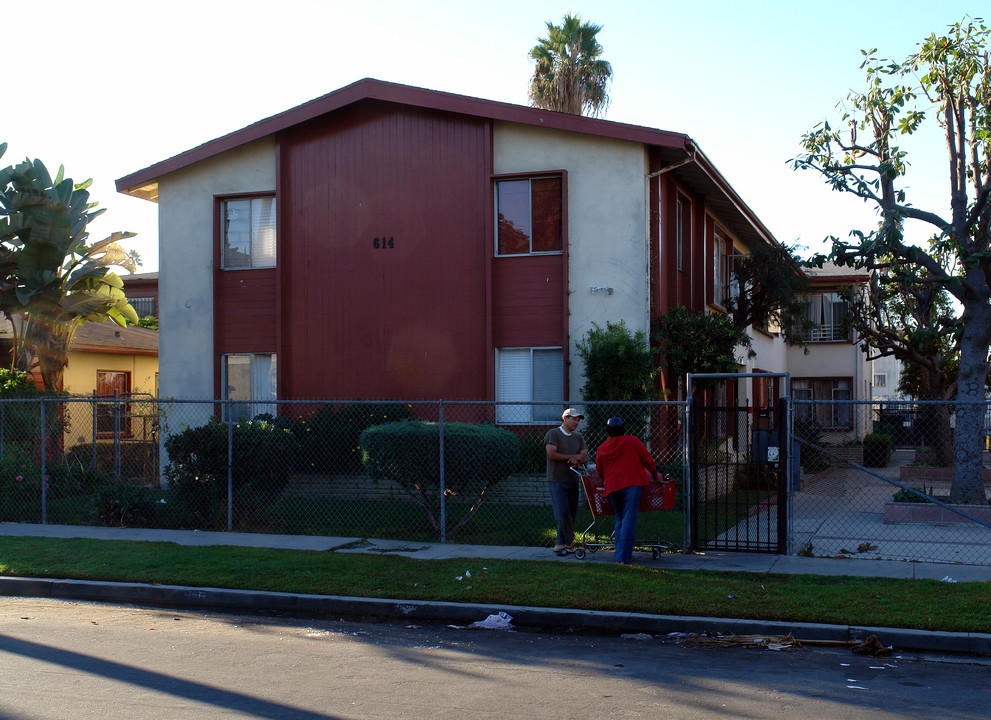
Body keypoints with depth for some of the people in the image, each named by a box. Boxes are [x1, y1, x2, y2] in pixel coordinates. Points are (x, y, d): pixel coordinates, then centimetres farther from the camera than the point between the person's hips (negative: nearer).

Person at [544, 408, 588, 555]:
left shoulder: (578, 438, 18)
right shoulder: (553, 434, -1)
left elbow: (585, 457, 10)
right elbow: (551, 454, -13)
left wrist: (577, 459, -14)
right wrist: (572, 457, -6)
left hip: (572, 481, 6)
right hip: (556, 481, -6)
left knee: (571, 514, 2)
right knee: (563, 513, -13)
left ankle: (561, 544, 8)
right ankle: (570, 542, -4)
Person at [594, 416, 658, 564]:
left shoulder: (601, 449, 17)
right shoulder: (632, 441, 7)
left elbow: (600, 473, 22)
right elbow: (648, 461, 6)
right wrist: (655, 476, 19)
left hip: (612, 487, 4)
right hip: (632, 484, -4)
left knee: (620, 520, 17)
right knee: (629, 520, -8)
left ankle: (619, 552, 13)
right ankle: (623, 556, -15)